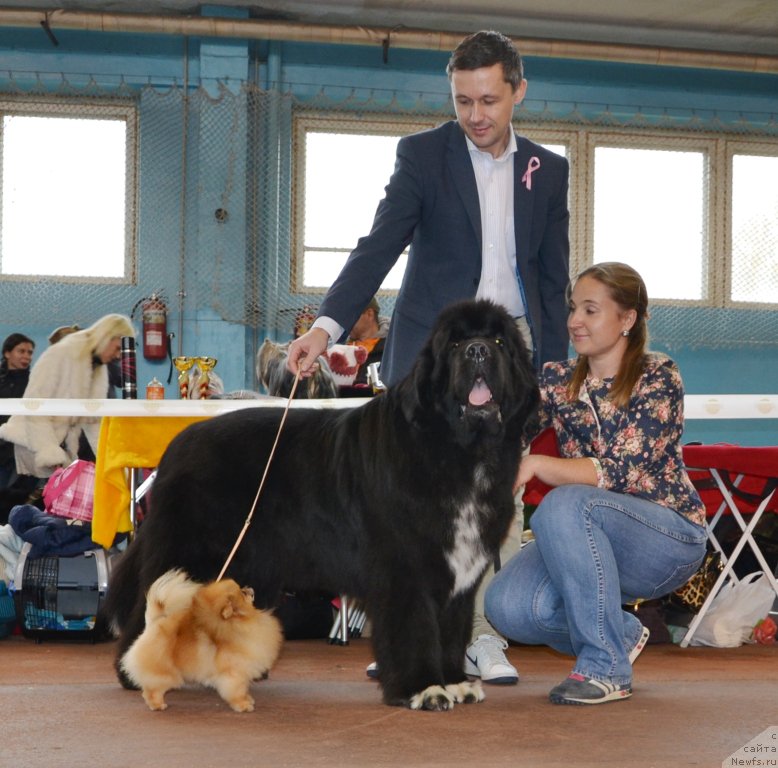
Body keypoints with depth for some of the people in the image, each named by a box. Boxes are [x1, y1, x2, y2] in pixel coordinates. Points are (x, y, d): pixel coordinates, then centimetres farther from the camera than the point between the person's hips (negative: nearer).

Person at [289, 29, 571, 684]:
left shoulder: (548, 171, 9)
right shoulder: (423, 153, -1)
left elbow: (554, 280, 12)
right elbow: (379, 246, -10)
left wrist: (555, 371, 6)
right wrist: (327, 325, -24)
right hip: (432, 346, -2)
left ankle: (485, 640, 8)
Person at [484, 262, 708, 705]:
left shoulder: (658, 378, -11)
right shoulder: (558, 380, 4)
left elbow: (622, 472, -22)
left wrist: (537, 465, -32)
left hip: (669, 540, -5)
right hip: (591, 540, 5)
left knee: (564, 504, -33)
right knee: (508, 606, -22)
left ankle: (607, 668, -22)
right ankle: (622, 634, 8)